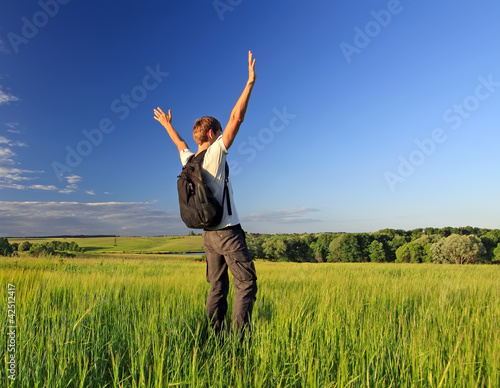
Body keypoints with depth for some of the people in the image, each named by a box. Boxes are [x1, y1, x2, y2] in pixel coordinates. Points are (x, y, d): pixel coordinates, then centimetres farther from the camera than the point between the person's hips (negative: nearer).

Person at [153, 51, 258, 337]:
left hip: (209, 233, 8)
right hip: (228, 231, -8)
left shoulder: (189, 160, 9)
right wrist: (251, 81, -9)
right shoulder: (215, 153, -9)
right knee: (246, 283, -2)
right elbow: (237, 118, -12)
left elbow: (181, 144, 31)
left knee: (217, 288, 13)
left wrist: (168, 125, 49)